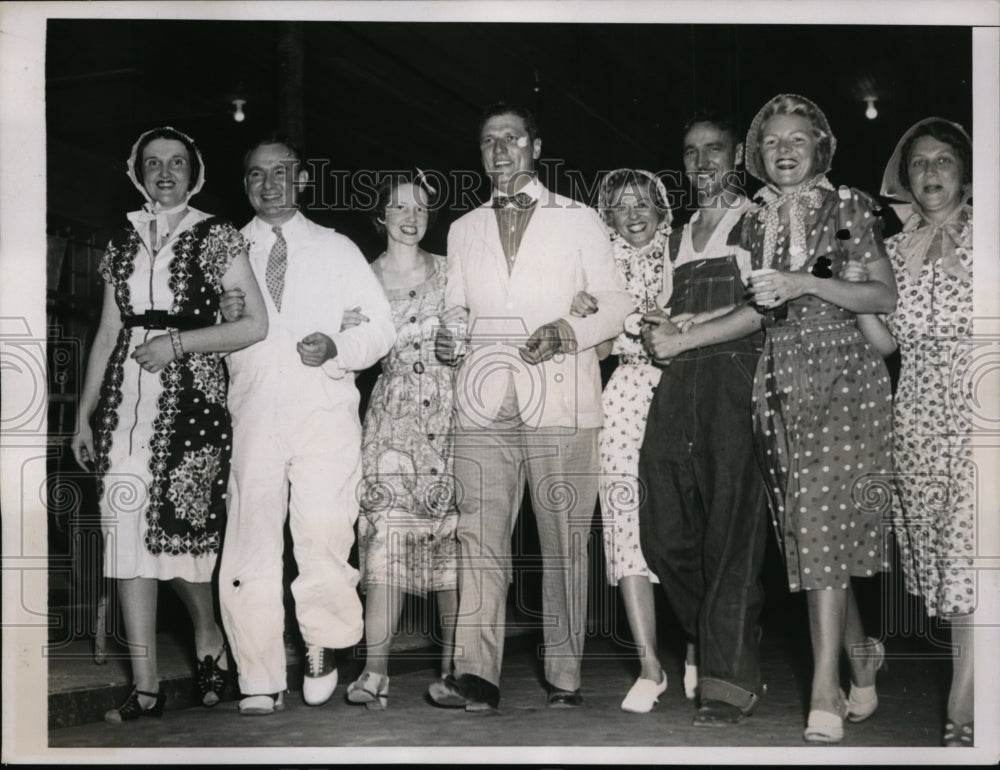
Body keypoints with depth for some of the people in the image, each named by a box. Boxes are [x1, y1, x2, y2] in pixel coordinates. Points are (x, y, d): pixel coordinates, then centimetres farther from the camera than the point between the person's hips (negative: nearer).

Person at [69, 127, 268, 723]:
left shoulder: (215, 237, 2)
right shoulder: (124, 242, 15)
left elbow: (257, 324, -2)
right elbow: (108, 334, 16)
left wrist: (178, 342, -10)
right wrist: (85, 413, 13)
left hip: (189, 393, -4)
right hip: (127, 401, 4)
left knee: (178, 525, -6)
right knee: (126, 533, -2)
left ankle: (210, 636, 24)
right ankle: (147, 687, 3)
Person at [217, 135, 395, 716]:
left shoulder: (337, 249, 15)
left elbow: (381, 326, 11)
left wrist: (337, 348, -6)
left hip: (326, 412, -1)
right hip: (254, 415, 1)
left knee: (324, 539, -11)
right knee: (251, 548, -5)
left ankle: (324, 647, 14)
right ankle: (262, 680, 5)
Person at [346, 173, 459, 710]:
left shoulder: (450, 272, 9)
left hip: (449, 411, 1)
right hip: (391, 416, -1)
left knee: (450, 536, -1)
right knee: (386, 536, -11)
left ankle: (453, 662, 9)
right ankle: (374, 672, -13)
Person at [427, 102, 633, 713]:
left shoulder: (580, 220, 13)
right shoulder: (464, 230, 22)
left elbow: (615, 303, 9)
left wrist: (568, 330, -9)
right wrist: (449, 338, 0)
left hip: (561, 397, -2)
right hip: (485, 398, 2)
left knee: (565, 539, -4)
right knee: (479, 536, -8)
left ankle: (565, 675, 3)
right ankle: (476, 676, -11)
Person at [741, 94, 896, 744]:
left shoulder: (847, 207, 4)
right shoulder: (754, 222, 16)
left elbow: (886, 296, -2)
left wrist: (804, 282, -12)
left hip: (841, 377, -4)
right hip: (779, 382, 4)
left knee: (824, 524, -13)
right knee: (806, 530, 2)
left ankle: (826, 690, -11)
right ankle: (862, 660, 20)